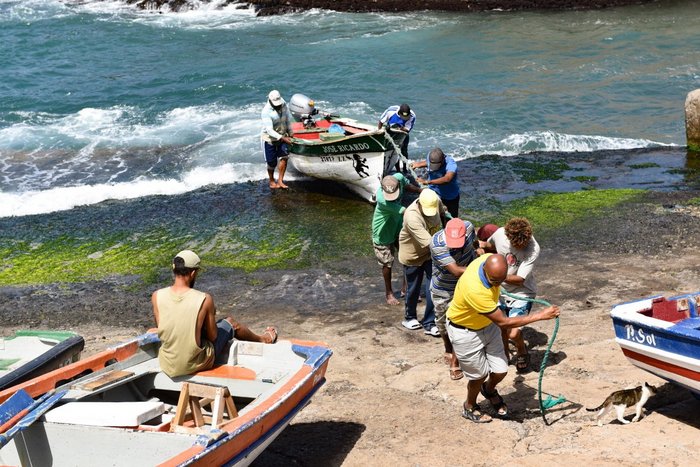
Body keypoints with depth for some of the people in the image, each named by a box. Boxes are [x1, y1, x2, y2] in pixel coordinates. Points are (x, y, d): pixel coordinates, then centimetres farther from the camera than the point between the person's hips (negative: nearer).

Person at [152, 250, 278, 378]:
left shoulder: (157, 296, -12)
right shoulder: (205, 299, -19)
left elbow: (161, 327, 4)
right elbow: (212, 336, -9)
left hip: (167, 365, 3)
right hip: (196, 364, -3)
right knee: (230, 322, 23)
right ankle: (263, 339, 52)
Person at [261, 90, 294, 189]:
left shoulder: (283, 104, -8)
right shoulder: (266, 112, -26)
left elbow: (288, 119, 8)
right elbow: (269, 131, -29)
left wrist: (290, 133, 14)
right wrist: (283, 138, -36)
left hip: (282, 136, 5)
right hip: (269, 139, -4)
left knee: (284, 157, -12)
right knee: (271, 163, 3)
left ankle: (280, 181, -4)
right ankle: (272, 181, 26)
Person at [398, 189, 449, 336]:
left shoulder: (436, 202, -18)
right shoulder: (412, 216, -38)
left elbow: (443, 212, 8)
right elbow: (427, 242, -44)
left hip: (431, 252, 5)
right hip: (413, 255, -5)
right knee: (414, 288, 12)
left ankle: (429, 323, 13)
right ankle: (410, 317, 39)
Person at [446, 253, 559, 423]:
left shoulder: (492, 260, -22)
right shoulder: (475, 290, -43)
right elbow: (503, 322, -33)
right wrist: (540, 315, -30)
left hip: (487, 325, 7)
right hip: (465, 332, -6)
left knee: (500, 371, 7)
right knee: (480, 375, 8)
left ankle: (489, 390, 42)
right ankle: (469, 407, 40)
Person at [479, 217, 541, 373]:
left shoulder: (533, 249, -28)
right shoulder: (500, 233, -15)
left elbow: (520, 279, -25)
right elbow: (490, 245, 11)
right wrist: (483, 246, -11)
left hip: (522, 294, -4)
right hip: (501, 291, 4)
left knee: (513, 333, -14)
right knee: (501, 328, 14)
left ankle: (522, 352, 20)